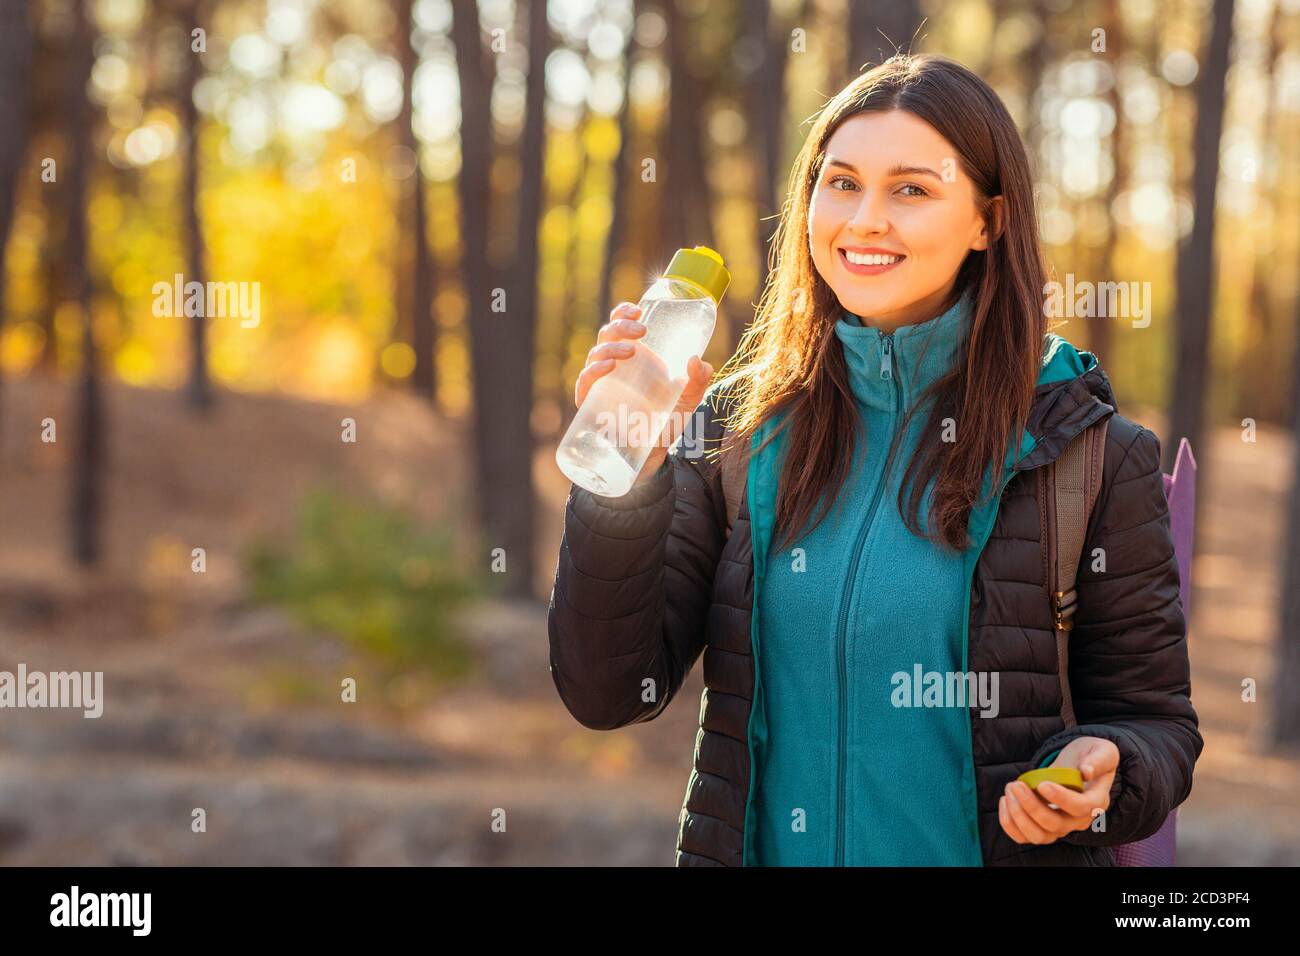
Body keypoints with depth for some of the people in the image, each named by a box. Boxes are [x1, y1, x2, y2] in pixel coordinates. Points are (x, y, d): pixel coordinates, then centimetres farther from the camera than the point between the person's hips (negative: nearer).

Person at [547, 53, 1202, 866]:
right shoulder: (733, 431, -3)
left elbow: (1157, 723, -2)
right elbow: (609, 694, -7)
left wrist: (1095, 778, -23)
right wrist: (620, 485, -20)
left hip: (992, 850, -2)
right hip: (762, 846, 2)